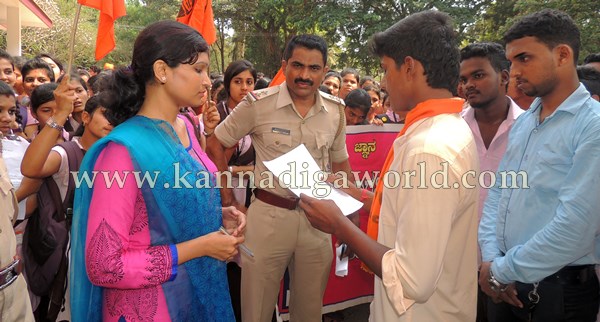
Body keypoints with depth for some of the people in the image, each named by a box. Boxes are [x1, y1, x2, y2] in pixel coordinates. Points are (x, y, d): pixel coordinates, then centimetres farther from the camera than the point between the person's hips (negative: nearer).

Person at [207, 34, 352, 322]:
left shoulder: (336, 110, 3)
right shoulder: (258, 103, -9)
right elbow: (215, 145, 0)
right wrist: (228, 199, -2)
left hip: (316, 219, 3)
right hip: (268, 216, -3)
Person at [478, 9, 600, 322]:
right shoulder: (522, 123, 8)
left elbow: (574, 227, -24)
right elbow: (497, 192, 7)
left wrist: (502, 271, -15)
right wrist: (491, 258, -7)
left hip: (560, 290, -6)